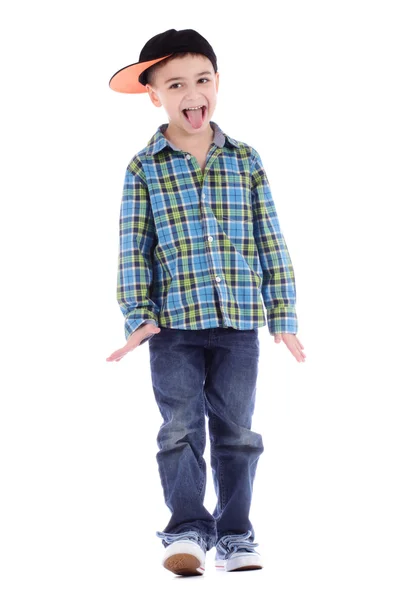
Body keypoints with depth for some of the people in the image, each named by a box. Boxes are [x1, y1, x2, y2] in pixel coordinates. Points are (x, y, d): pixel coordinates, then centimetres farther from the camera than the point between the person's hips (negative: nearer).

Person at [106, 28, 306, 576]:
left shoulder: (246, 161, 7)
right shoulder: (145, 168, 2)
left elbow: (270, 242, 8)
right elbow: (134, 248, 0)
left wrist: (284, 316, 4)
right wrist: (137, 317, -9)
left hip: (239, 322, 2)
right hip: (173, 324, -2)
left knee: (235, 429, 6)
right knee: (182, 429, -3)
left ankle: (235, 536, 14)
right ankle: (187, 531, 1)